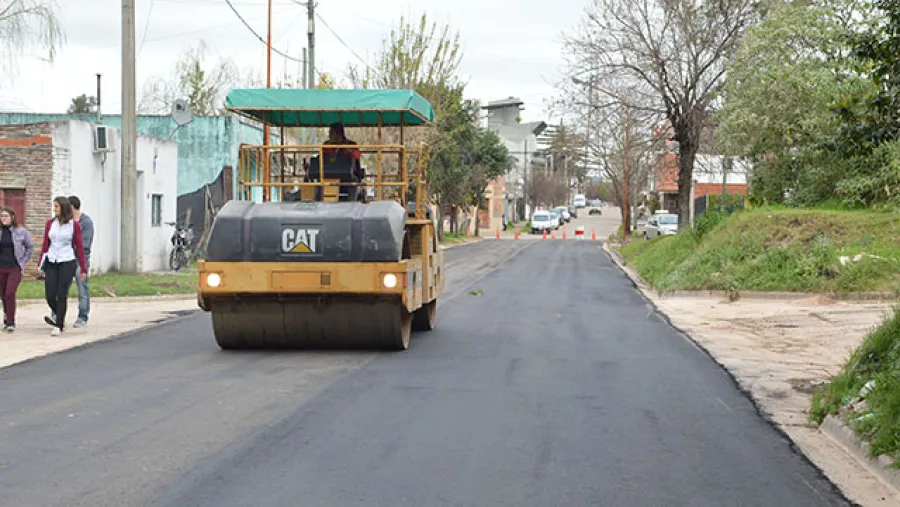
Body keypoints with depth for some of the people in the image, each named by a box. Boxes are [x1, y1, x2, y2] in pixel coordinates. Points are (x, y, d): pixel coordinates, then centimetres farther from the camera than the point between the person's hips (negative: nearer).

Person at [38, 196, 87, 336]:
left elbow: (79, 247, -2)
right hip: (51, 262, 3)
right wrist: (40, 265, 9)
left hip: (67, 263, -3)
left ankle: (58, 326, 5)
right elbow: (45, 245, 10)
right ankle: (58, 315, 28)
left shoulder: (74, 225, -3)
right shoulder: (50, 223, 7)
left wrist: (83, 269, -3)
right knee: (50, 296, -1)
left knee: (61, 295, -4)